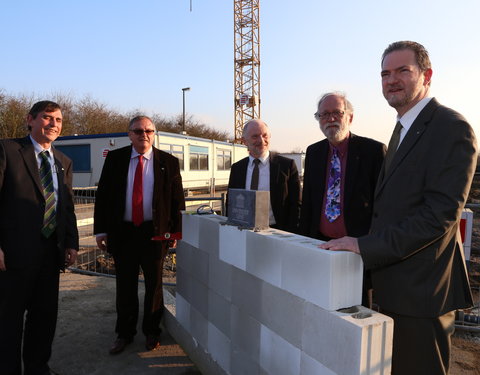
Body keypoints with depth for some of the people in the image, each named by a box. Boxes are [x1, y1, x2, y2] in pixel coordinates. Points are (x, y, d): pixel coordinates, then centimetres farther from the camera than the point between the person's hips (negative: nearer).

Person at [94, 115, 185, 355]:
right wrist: (101, 230, 0)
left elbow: (177, 199, 1)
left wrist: (175, 231, -2)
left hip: (155, 232, -1)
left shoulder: (168, 162, 0)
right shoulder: (114, 159, 3)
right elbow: (102, 196, 4)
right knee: (125, 286, 12)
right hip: (122, 232, 1)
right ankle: (124, 334, 30)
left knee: (154, 284, 11)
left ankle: (151, 332, 30)